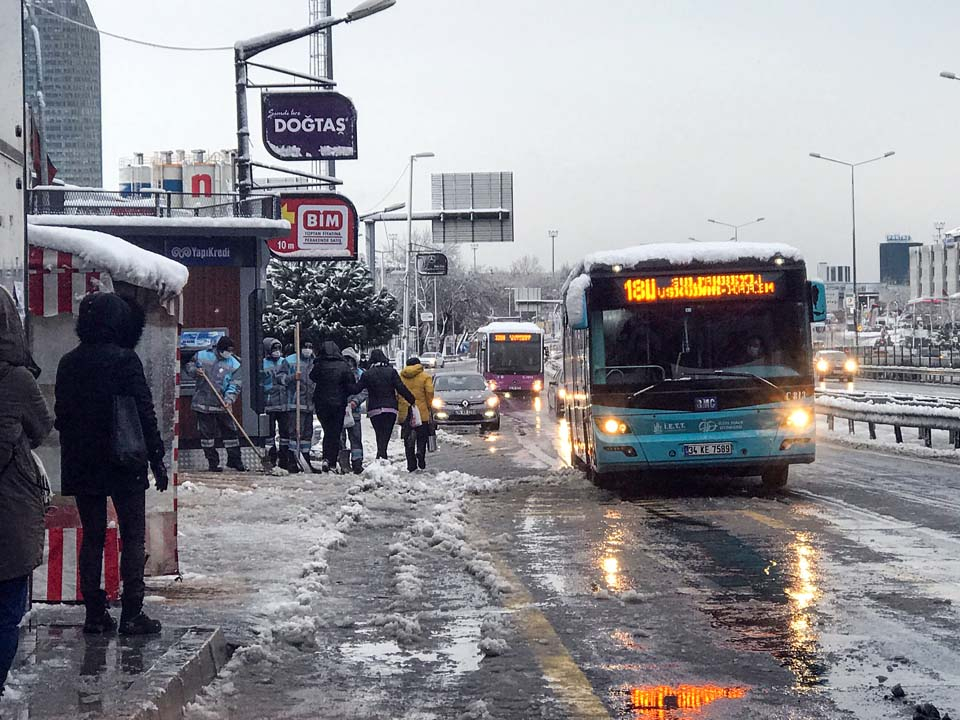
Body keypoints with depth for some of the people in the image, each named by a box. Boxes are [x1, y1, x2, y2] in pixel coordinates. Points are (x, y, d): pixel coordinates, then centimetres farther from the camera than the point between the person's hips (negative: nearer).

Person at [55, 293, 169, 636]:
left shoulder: (68, 363, 5)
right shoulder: (124, 359, -12)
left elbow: (61, 414, 11)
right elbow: (145, 413, -12)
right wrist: (157, 459, -6)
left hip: (80, 466, 5)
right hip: (124, 465, -5)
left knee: (92, 536, 11)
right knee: (132, 536, 3)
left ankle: (94, 613, 10)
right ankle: (131, 614, -1)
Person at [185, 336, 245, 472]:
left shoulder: (234, 364, 2)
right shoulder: (201, 356, 0)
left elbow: (234, 385, -3)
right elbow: (189, 368, 11)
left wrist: (229, 399, -19)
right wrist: (195, 371, -13)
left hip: (222, 404, 1)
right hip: (203, 403, -1)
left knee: (230, 431, 3)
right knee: (207, 433, 2)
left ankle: (234, 460, 13)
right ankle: (212, 462, 9)